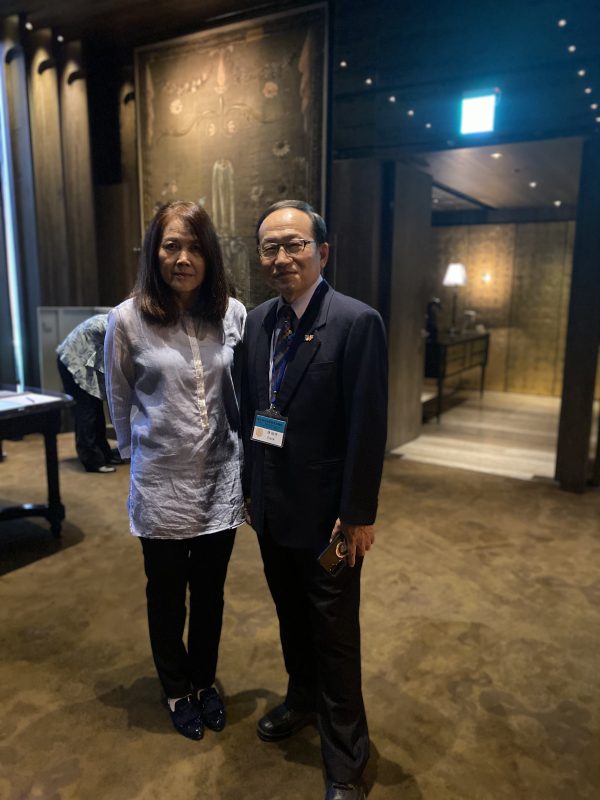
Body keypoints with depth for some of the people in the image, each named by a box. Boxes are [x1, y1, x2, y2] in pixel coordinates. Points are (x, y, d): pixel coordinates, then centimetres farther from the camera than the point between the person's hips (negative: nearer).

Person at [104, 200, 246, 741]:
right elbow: (120, 400, 2)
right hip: (161, 484, -1)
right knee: (167, 596, 18)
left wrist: (246, 464, 9)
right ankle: (177, 691, 44)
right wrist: (140, 451, 11)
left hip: (221, 481, 2)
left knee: (210, 594, 19)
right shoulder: (128, 319, -11)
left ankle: (205, 681, 45)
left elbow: (242, 395, 5)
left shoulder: (233, 314, -6)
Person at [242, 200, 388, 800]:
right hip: (271, 507, 6)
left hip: (326, 514, -6)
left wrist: (357, 514, -14)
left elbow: (368, 427, -16)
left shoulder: (357, 322, -16)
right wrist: (250, 487, 11)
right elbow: (249, 410, 9)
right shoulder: (256, 322, 4)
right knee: (291, 617, 24)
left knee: (335, 638, 9)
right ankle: (303, 699, 51)